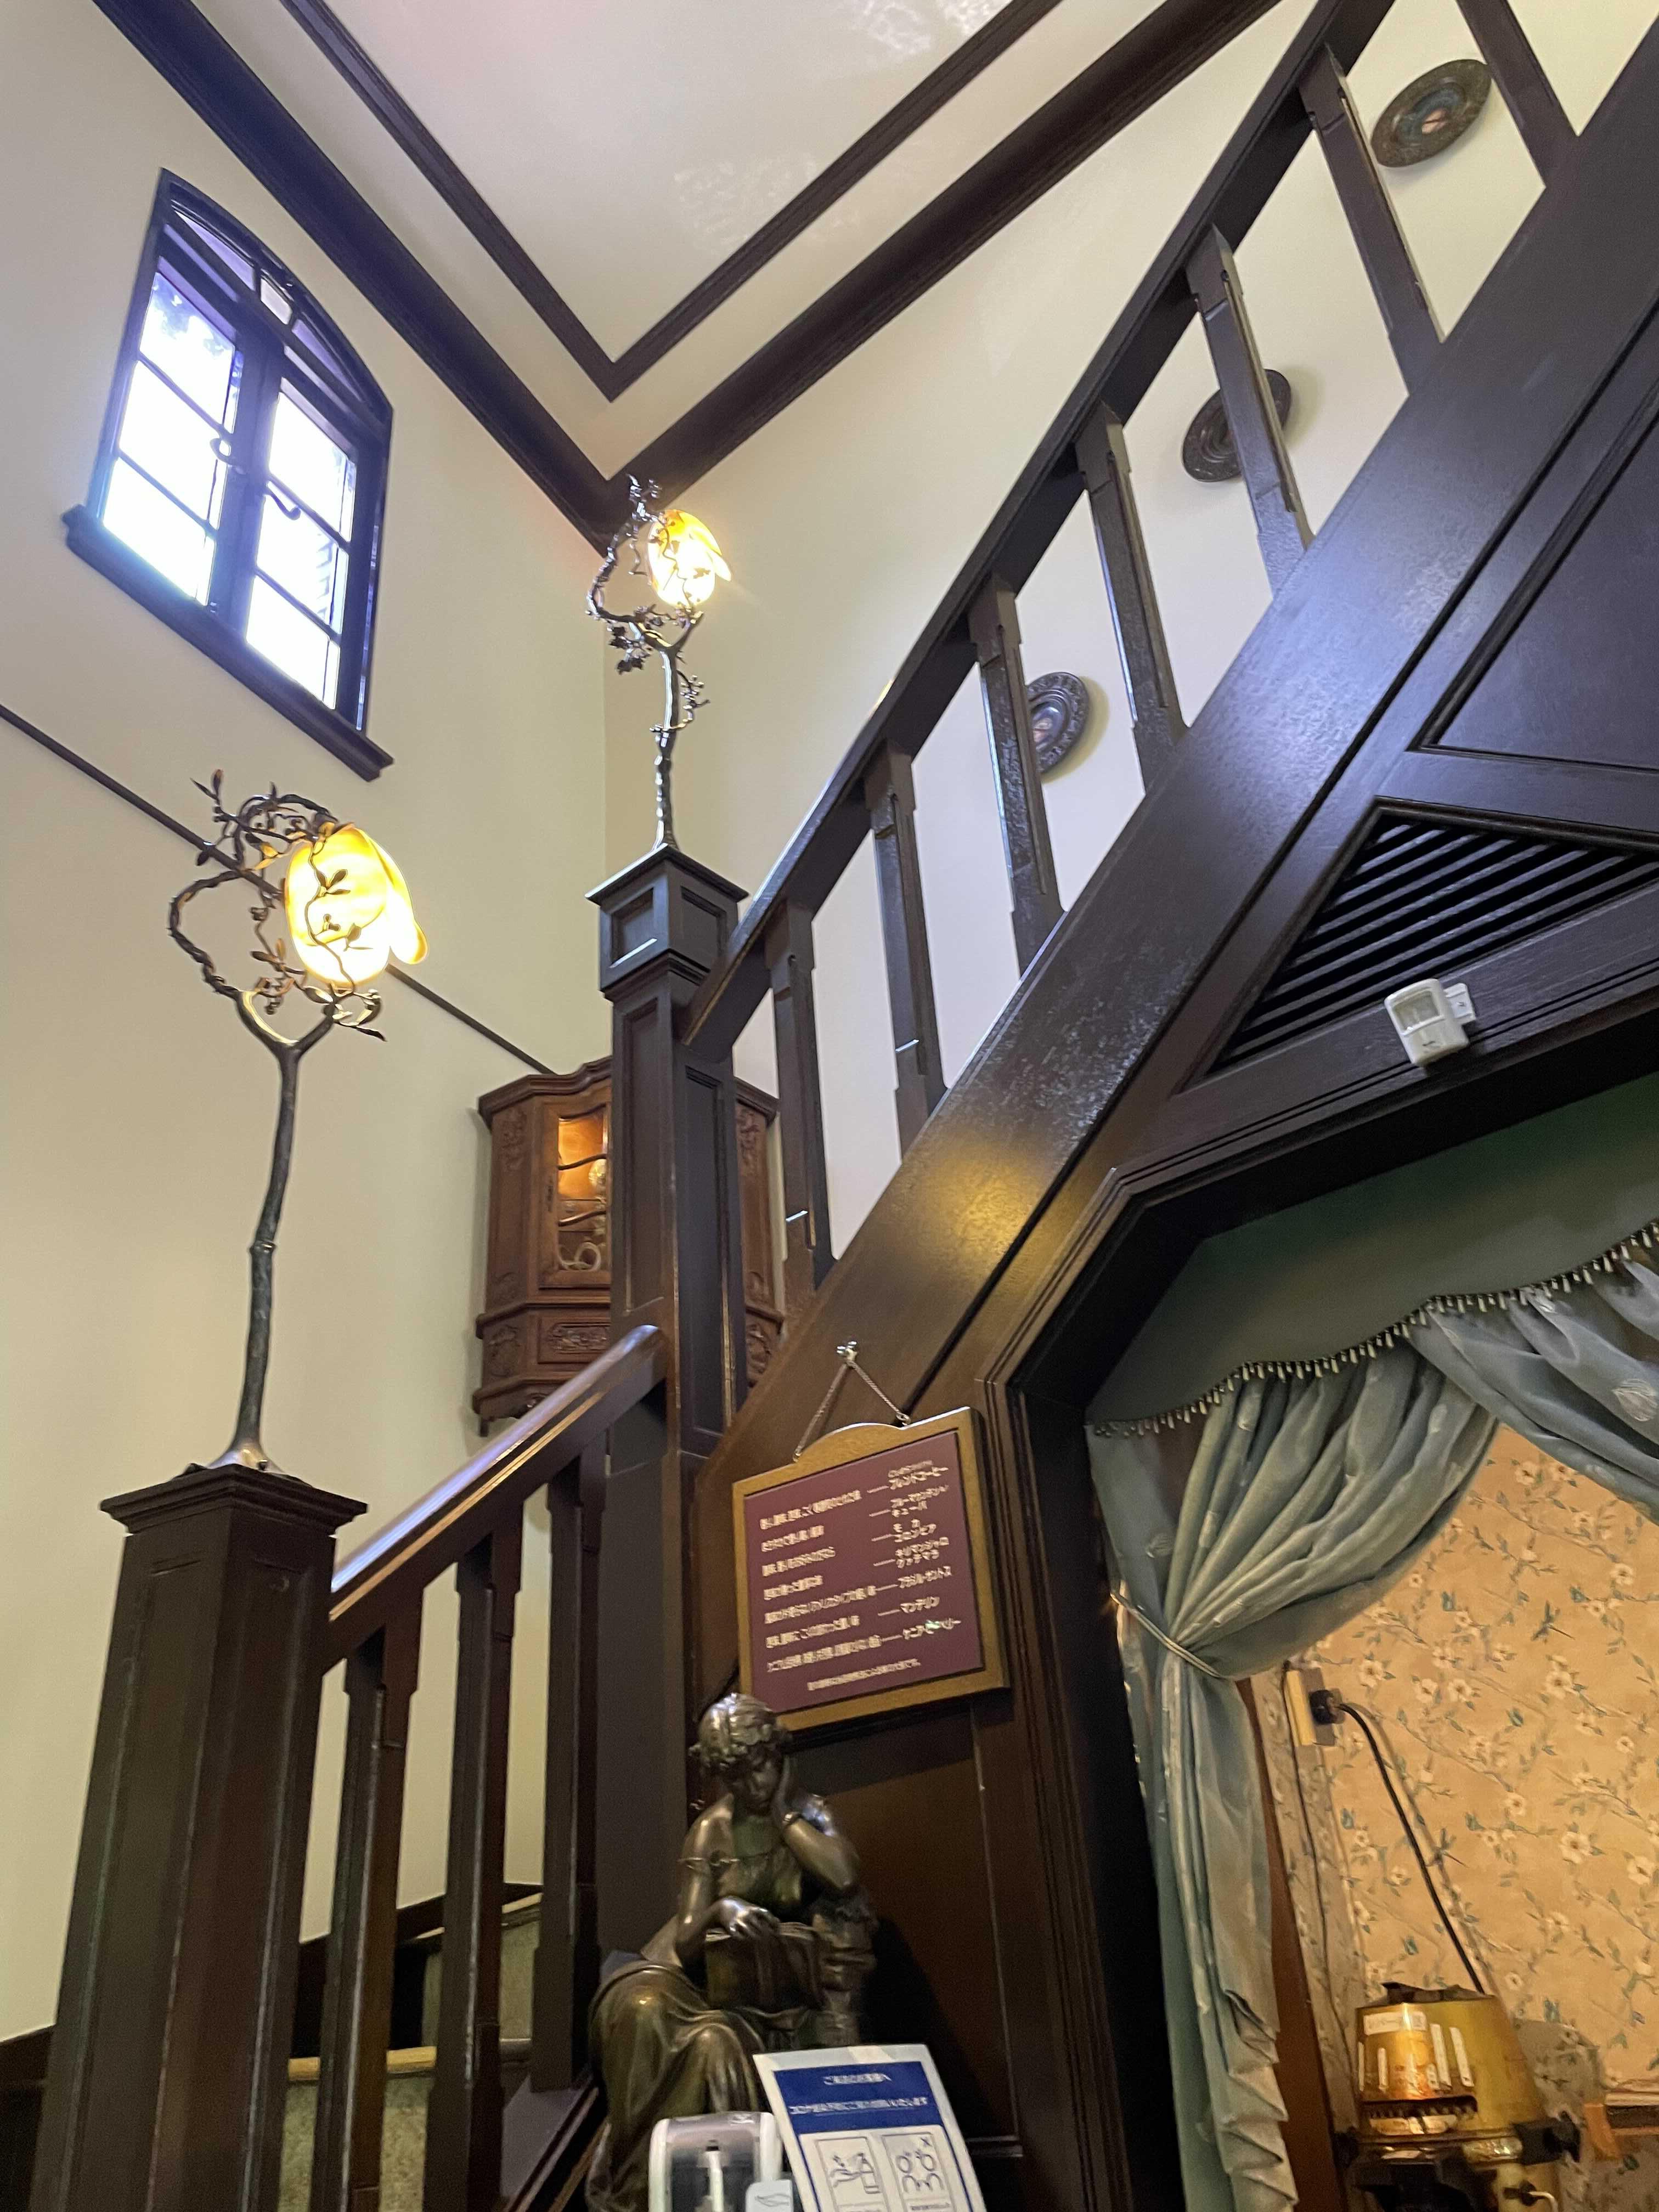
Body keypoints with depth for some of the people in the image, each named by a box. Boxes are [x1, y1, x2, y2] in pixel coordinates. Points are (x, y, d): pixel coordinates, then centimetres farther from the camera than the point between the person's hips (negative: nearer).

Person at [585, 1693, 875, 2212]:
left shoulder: (810, 1814, 1)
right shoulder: (713, 1830, 1)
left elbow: (843, 1876, -21)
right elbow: (684, 1942, -3)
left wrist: (783, 1812, -12)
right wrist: (717, 1911, -24)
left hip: (802, 1982, -1)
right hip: (735, 1985, 1)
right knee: (644, 2006, -26)